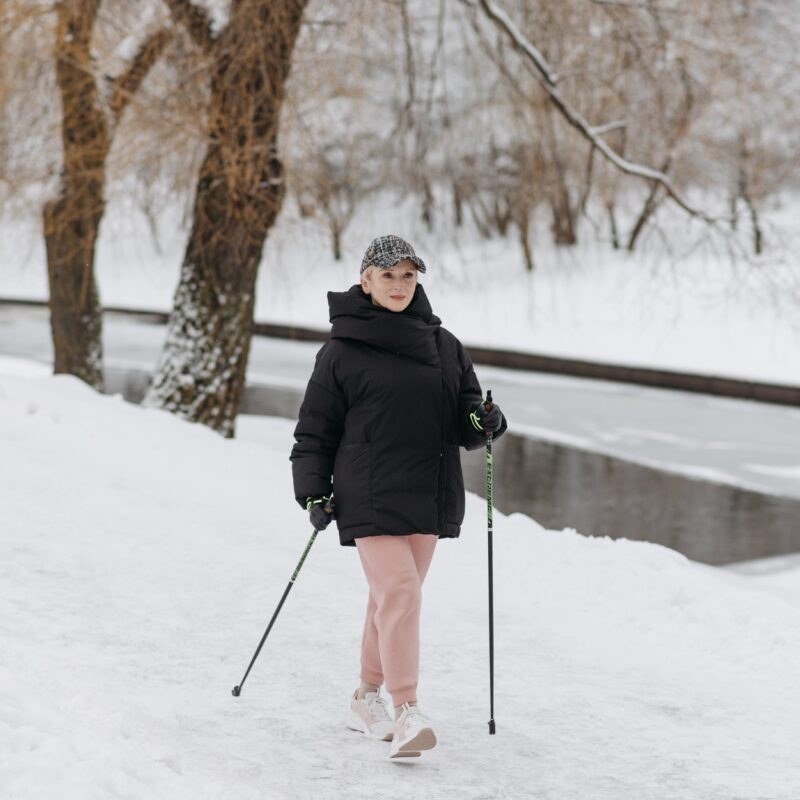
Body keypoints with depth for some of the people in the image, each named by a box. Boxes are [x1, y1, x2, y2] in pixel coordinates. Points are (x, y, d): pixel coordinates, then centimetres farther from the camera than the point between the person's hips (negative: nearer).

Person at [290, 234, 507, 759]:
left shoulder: (444, 346, 10)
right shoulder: (343, 351, 0)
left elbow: (465, 420, 12)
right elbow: (316, 429, 4)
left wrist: (484, 422, -10)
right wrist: (313, 493, -3)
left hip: (429, 497, 5)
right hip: (370, 497, -4)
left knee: (395, 598, 11)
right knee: (399, 595, -16)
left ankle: (367, 699, 26)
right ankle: (407, 714, -20)